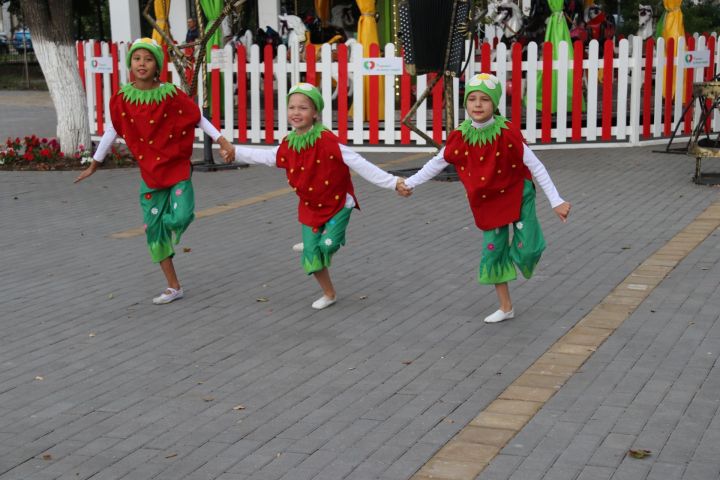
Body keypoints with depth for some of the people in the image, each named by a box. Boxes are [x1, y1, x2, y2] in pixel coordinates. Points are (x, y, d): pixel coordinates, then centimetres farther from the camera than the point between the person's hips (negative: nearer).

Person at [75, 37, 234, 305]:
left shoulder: (171, 95, -11)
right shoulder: (122, 99, -4)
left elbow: (198, 118, -3)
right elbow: (112, 131, 7)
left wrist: (223, 142, -7)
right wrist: (94, 164, 14)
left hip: (177, 168, -3)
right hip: (150, 173, 3)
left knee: (181, 217, -22)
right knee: (153, 227, 4)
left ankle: (168, 223, 21)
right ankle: (173, 287, 15)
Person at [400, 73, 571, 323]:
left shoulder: (508, 134, -23)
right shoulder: (460, 137, -13)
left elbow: (536, 167, -17)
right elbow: (437, 162, 3)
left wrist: (556, 201, -17)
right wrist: (410, 183, 6)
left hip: (517, 195, -3)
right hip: (488, 203, 3)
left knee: (526, 250, -11)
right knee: (493, 252, 7)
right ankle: (506, 307, 22)